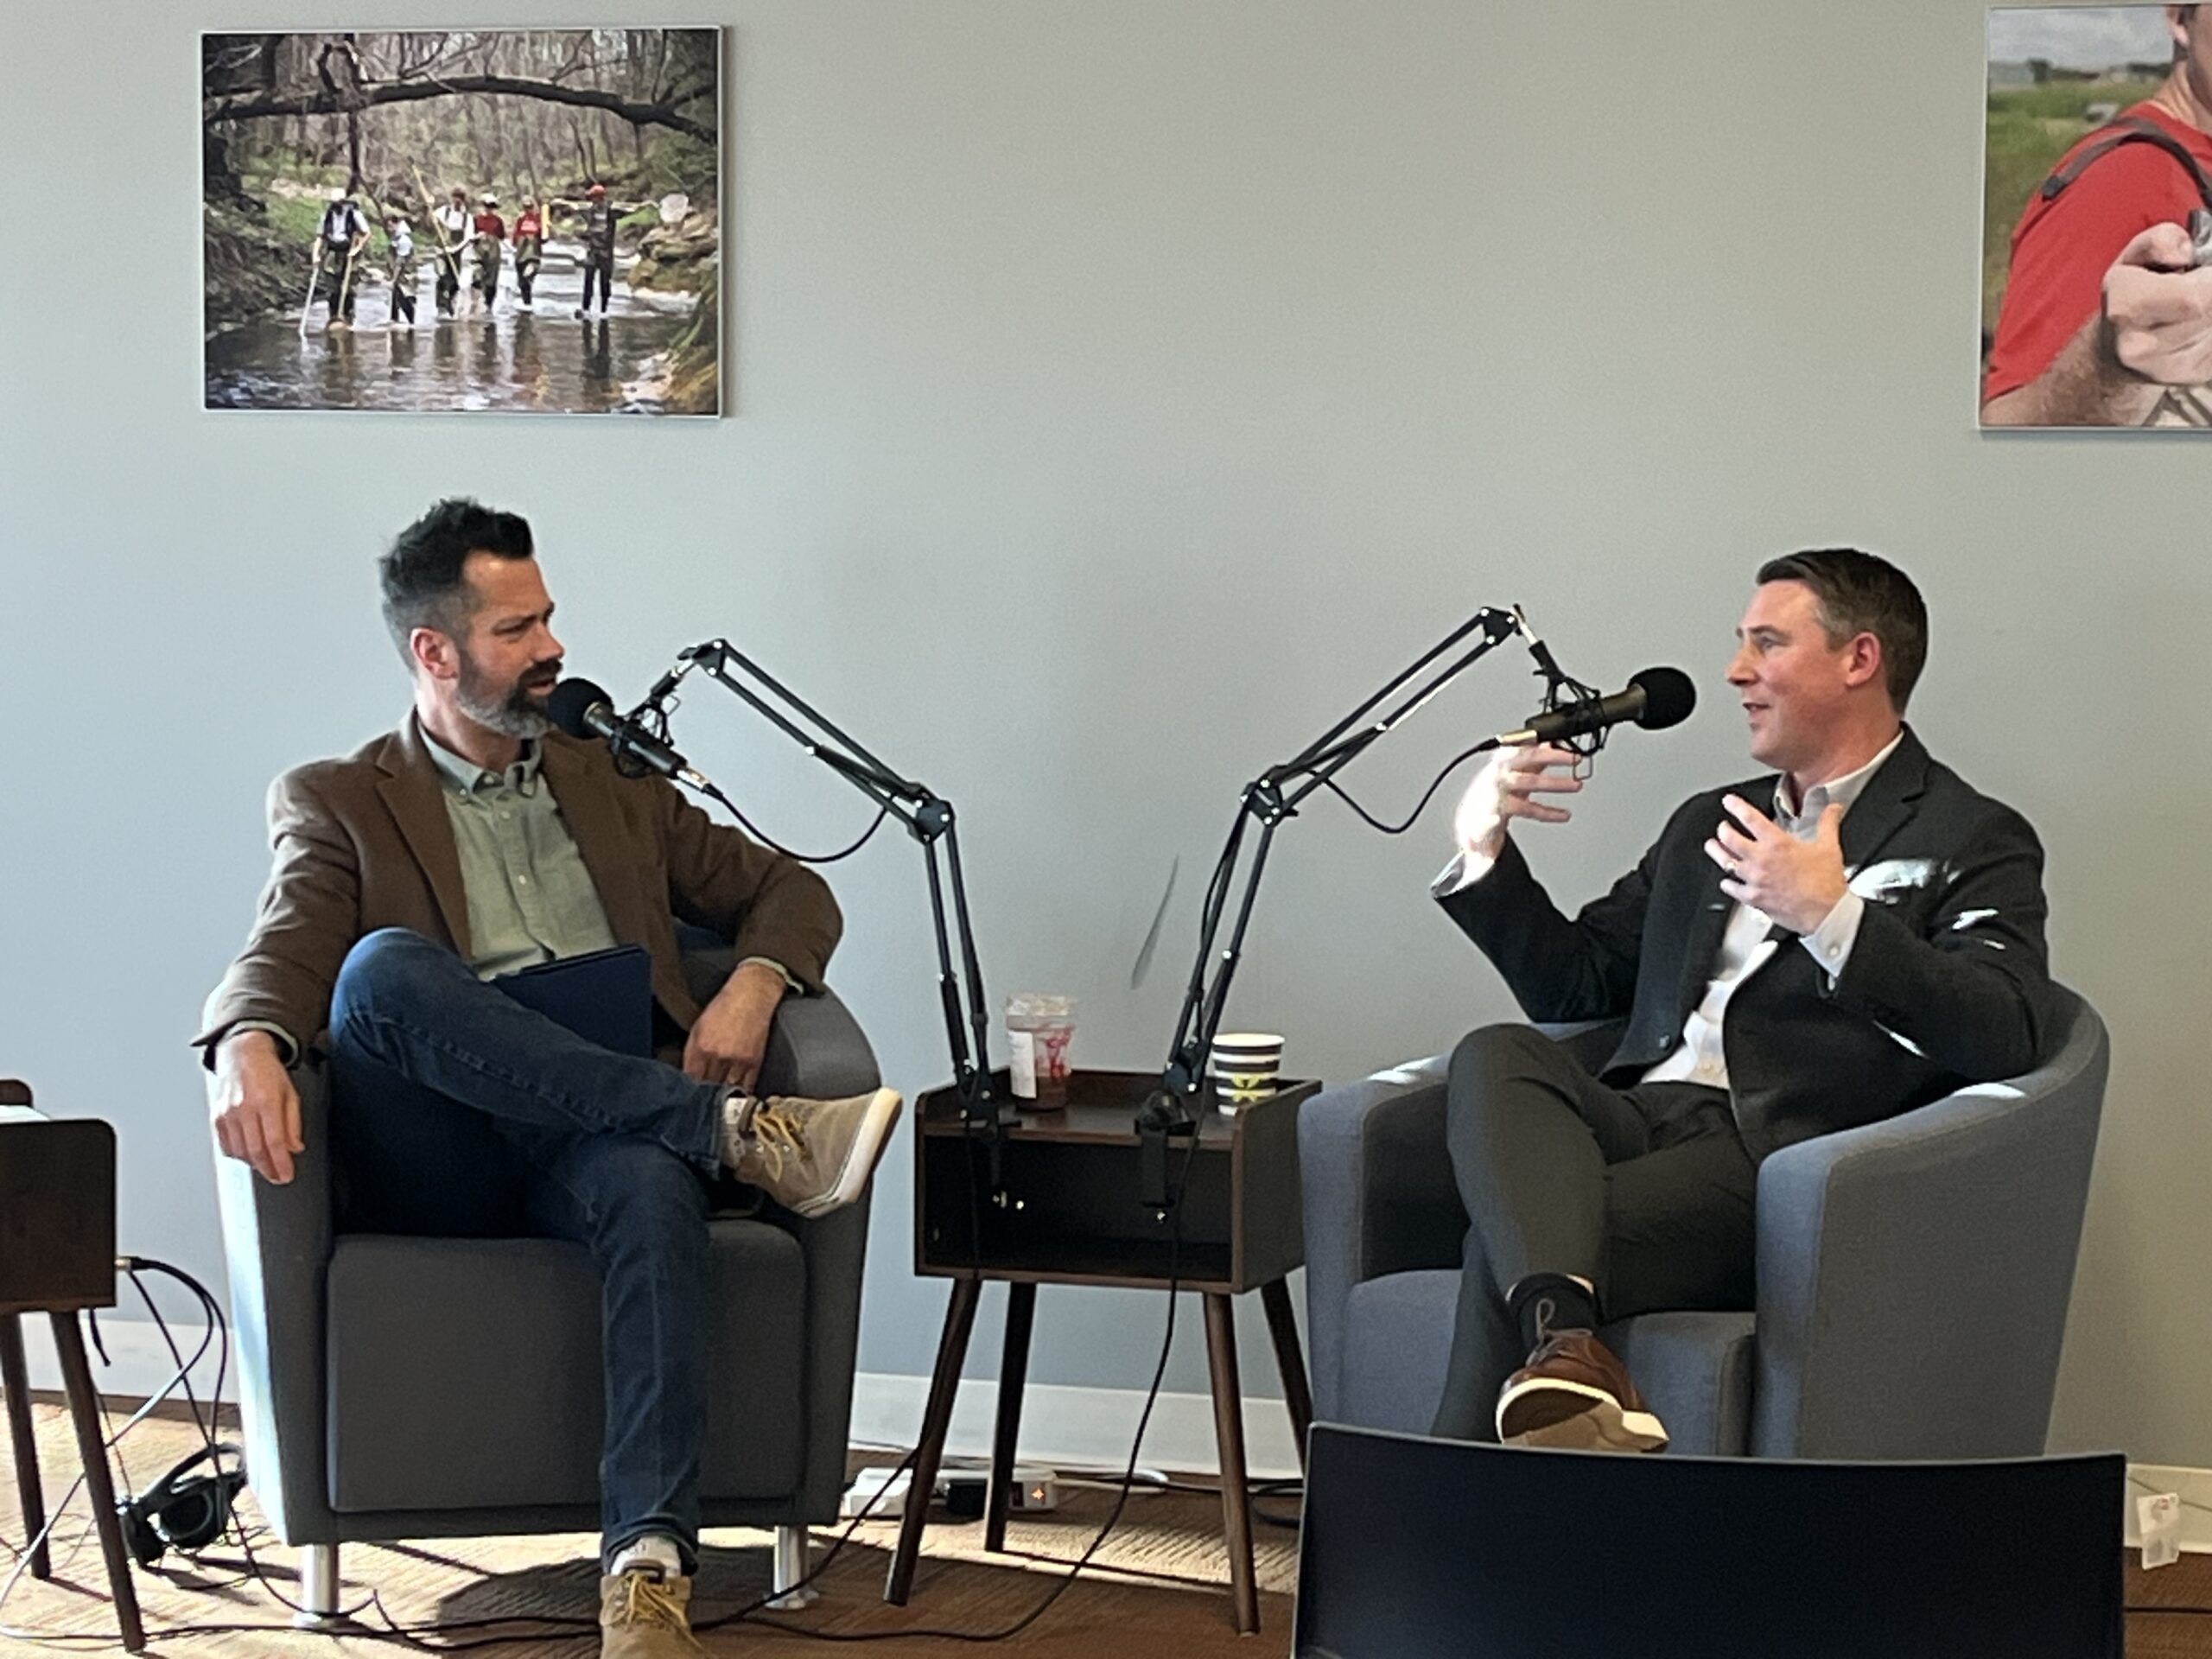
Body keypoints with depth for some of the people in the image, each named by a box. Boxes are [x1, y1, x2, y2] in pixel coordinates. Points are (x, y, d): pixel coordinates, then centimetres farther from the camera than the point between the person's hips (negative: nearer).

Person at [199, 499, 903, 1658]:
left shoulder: (612, 782, 26)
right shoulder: (337, 802, 15)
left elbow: (786, 891, 26)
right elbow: (284, 954, -3)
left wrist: (753, 985, 2)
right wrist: (247, 1048, -27)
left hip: (596, 1140, 1)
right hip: (435, 1165, -1)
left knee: (653, 1181, -37)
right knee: (385, 965, -33)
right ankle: (739, 1132, -35)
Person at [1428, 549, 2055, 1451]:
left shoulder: (1972, 840, 8)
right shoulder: (1707, 824, 30)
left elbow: (2007, 1037, -10)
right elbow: (1571, 984, 31)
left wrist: (1830, 916, -21)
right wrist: (1483, 848, 14)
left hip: (1775, 1154, -6)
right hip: (1642, 1117, 6)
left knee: (1506, 1248, -29)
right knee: (1493, 1057, -30)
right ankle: (1562, 1342, -51)